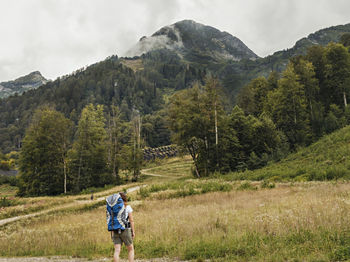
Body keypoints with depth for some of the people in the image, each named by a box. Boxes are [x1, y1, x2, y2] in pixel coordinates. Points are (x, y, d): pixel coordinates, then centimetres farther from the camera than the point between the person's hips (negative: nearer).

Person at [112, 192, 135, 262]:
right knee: (131, 249, 13)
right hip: (125, 230, -3)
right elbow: (131, 220, -6)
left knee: (117, 251, -1)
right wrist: (133, 232, 0)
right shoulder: (128, 207, -2)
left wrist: (112, 232, 9)